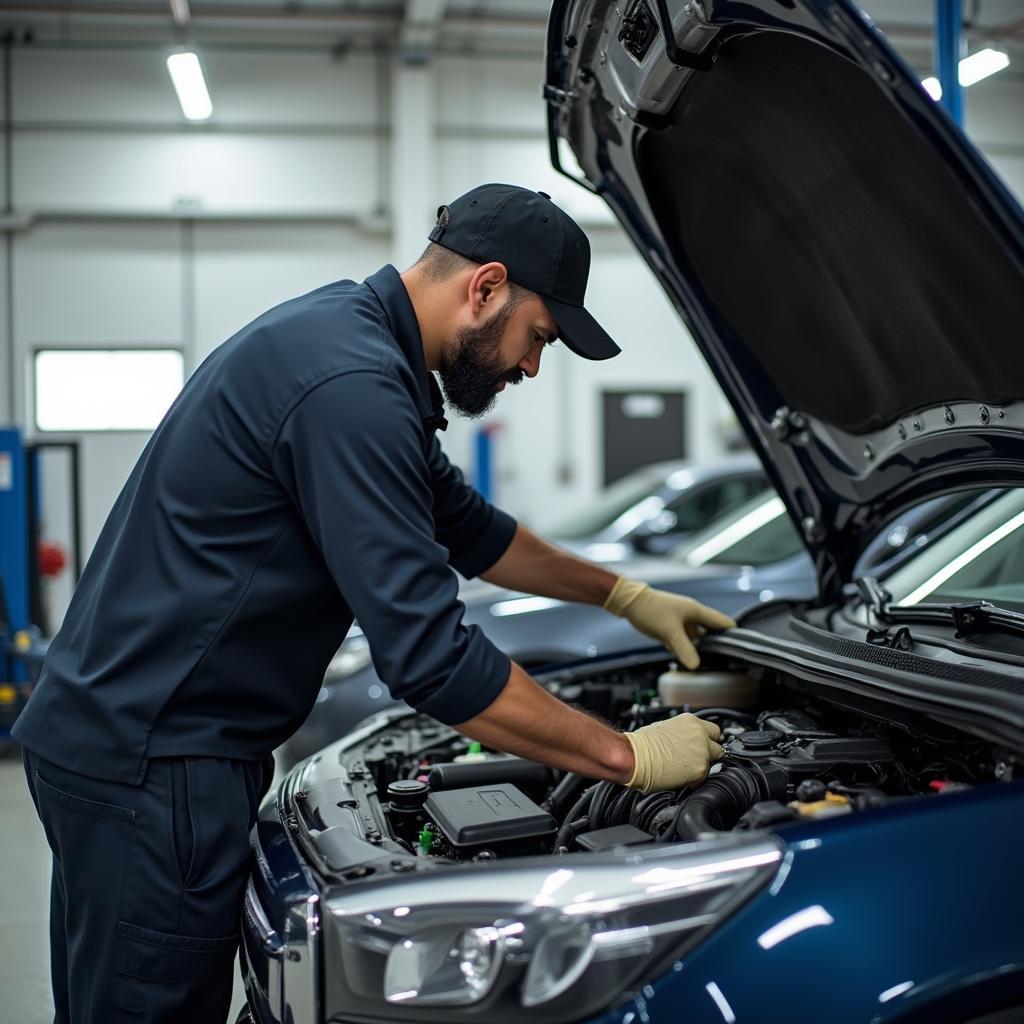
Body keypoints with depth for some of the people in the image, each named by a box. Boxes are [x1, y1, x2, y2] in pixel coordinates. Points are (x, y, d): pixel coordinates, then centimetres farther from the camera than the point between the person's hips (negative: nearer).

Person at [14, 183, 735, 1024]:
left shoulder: (346, 327, 10)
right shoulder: (349, 384, -23)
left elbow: (465, 527, 23)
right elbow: (430, 659, -26)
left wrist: (625, 595, 24)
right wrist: (627, 757, -16)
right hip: (151, 760, -10)